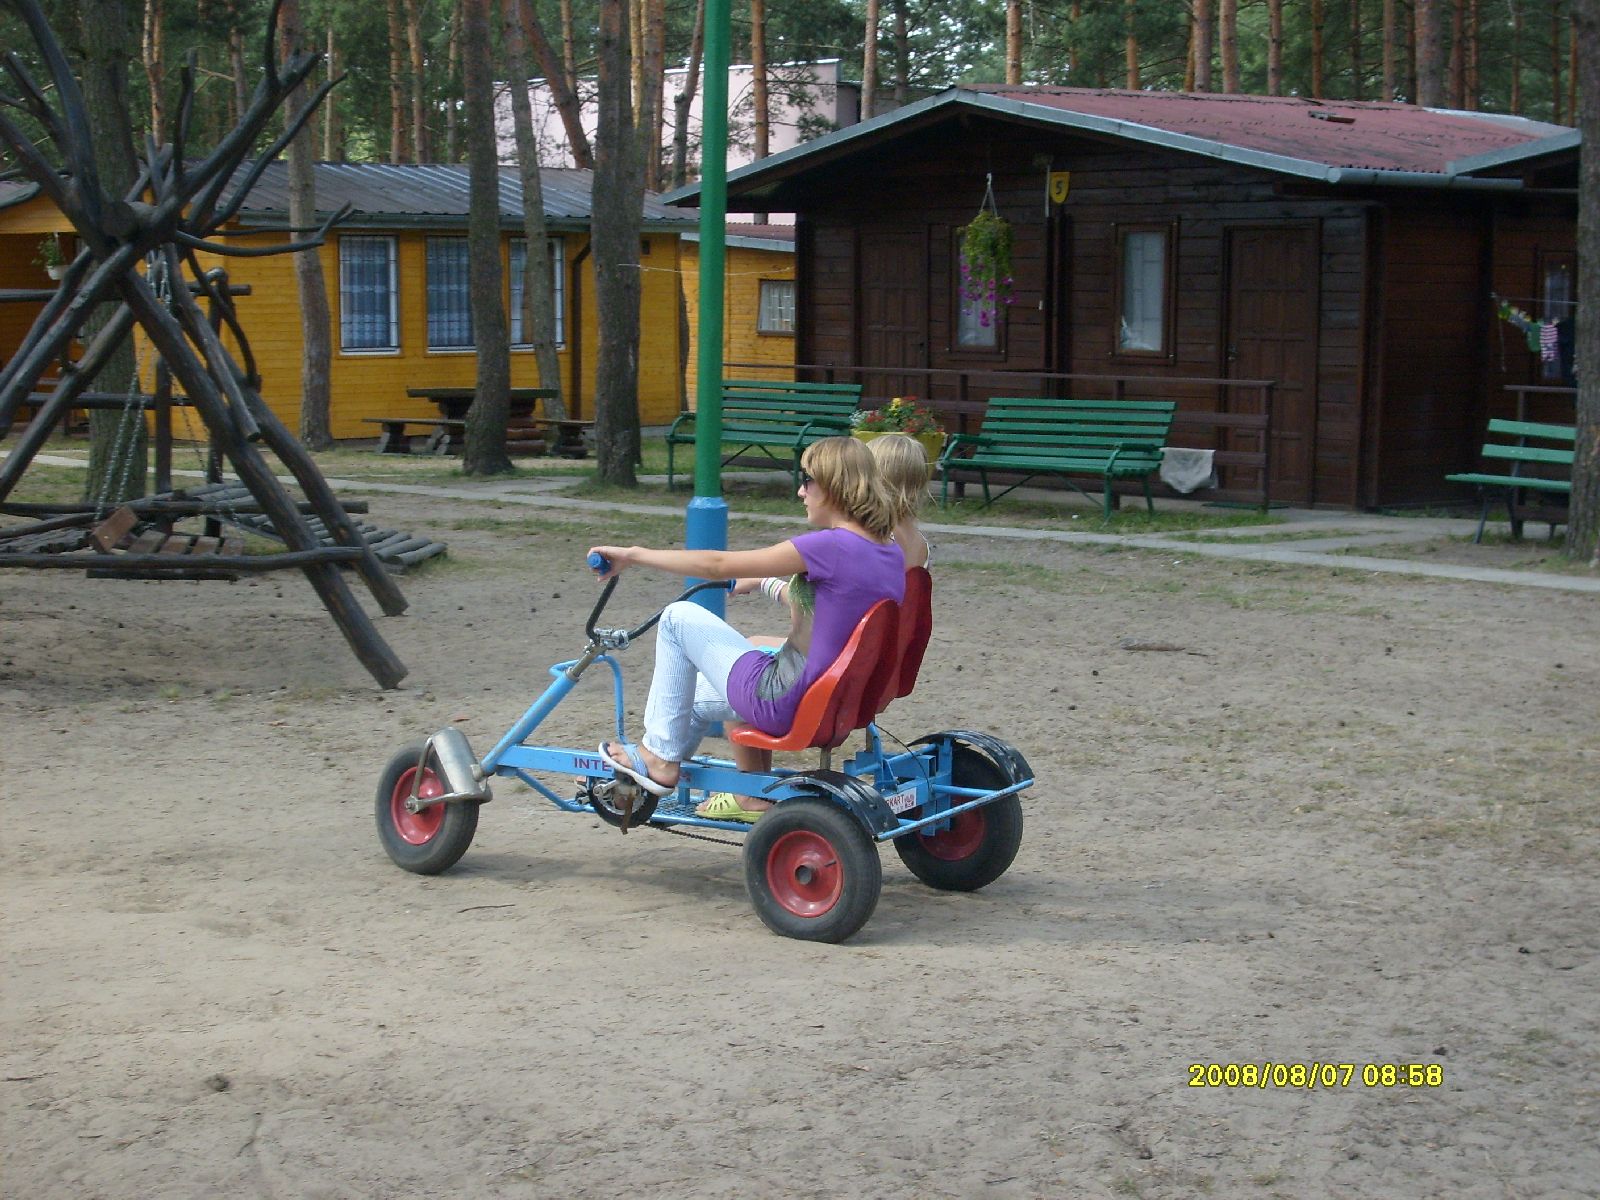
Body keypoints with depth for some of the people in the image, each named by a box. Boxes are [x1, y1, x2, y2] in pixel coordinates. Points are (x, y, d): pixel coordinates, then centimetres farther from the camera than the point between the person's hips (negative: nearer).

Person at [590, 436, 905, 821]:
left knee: (678, 617, 6)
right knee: (696, 697, 30)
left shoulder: (831, 547, -22)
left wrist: (633, 554, -6)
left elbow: (718, 565, -16)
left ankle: (659, 757, 11)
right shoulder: (891, 554, 1)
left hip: (782, 702, -9)